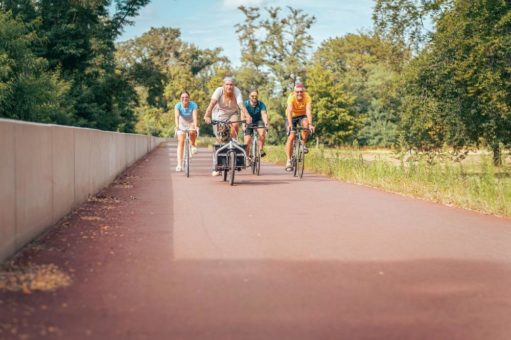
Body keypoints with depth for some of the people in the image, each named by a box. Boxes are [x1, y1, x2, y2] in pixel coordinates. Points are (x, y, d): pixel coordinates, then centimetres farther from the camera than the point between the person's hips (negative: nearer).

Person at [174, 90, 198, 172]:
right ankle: (179, 164, -14)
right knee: (181, 142, -13)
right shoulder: (178, 106, -21)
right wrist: (177, 126, -53)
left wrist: (195, 126, -51)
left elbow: (194, 116, -34)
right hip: (182, 125, 1)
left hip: (191, 123, -1)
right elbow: (176, 116, -35)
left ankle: (193, 146, -3)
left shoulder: (193, 105, -23)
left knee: (192, 132, -35)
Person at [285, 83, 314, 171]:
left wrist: (310, 124, -48)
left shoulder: (307, 97, -25)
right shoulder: (291, 98, -29)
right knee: (291, 137, -14)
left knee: (305, 124, -33)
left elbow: (308, 111, -34)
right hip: (292, 117, -1)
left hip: (302, 116, 1)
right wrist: (290, 124, -54)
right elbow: (289, 111, -40)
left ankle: (303, 144, -11)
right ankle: (288, 161, -9)